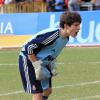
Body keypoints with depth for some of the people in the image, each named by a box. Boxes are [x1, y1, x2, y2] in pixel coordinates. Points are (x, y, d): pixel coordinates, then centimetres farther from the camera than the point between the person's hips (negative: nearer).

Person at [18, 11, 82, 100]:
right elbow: (29, 47, -30)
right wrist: (36, 66, -25)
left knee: (48, 90, 11)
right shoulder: (52, 35, -32)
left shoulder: (66, 38, -4)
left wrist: (52, 64, 6)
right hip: (28, 60, -9)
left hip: (43, 62, 9)